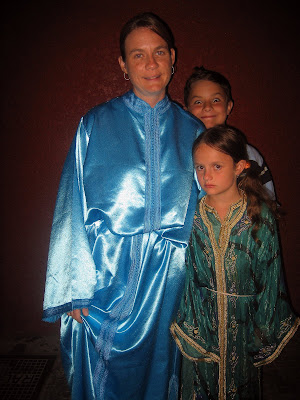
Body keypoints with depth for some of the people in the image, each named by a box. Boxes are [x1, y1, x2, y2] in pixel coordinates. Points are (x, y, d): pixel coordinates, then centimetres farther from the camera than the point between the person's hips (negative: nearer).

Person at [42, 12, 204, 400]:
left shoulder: (191, 130, 4)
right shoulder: (96, 125, -3)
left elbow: (200, 211, 8)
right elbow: (74, 211, -5)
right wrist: (77, 291, -8)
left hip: (168, 279, 2)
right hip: (106, 276, -2)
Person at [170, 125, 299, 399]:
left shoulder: (260, 215, -13)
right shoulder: (191, 214, -9)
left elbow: (269, 276, -6)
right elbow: (182, 273, -1)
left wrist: (265, 332, -1)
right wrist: (186, 326, 0)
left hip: (242, 323, -1)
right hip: (200, 322, 1)